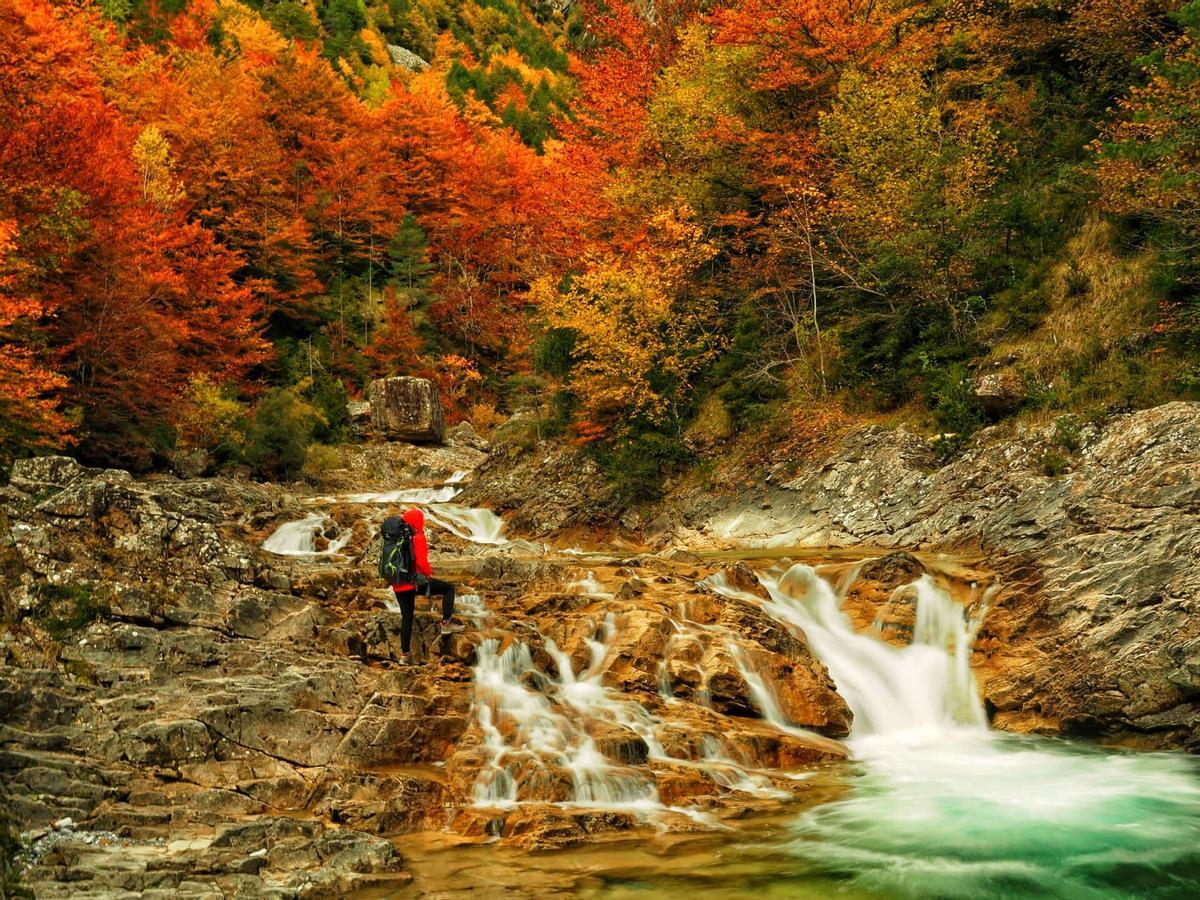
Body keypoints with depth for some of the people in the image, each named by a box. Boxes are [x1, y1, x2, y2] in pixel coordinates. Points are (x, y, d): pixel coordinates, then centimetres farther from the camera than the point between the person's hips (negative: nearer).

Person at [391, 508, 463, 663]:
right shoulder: (418, 538, -9)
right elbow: (421, 562, -17)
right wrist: (429, 571, 0)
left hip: (398, 585, 6)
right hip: (416, 581, -6)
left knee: (406, 617, 16)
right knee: (449, 588, 7)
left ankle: (404, 654, 17)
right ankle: (445, 623, -1)